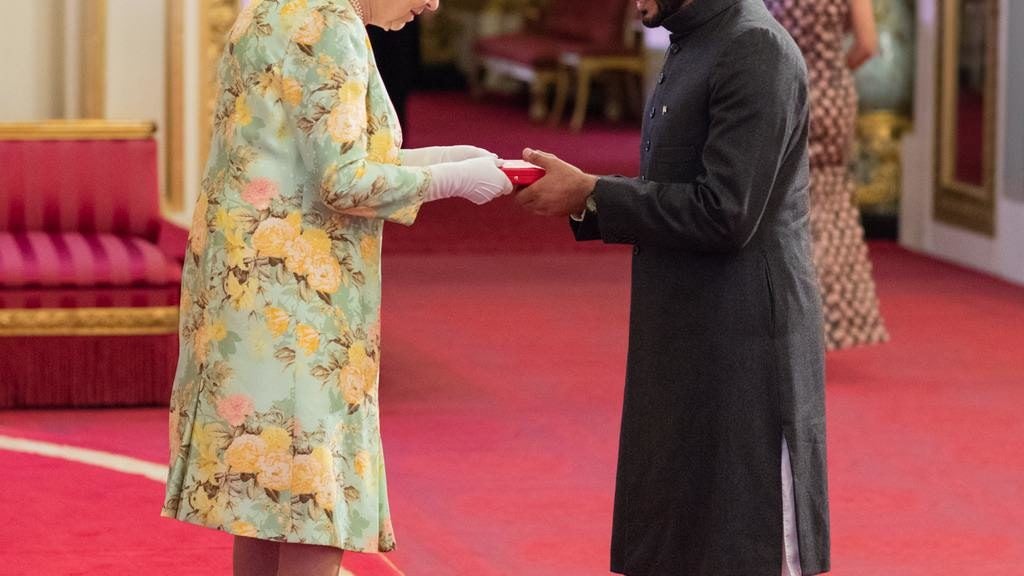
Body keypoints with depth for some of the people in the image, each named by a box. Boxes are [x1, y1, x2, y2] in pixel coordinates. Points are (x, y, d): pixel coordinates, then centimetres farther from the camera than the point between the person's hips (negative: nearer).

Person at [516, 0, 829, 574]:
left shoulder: (755, 50, -16)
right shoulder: (692, 48, 15)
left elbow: (725, 214, -22)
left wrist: (591, 195, -15)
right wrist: (579, 196, 2)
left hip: (744, 351, -10)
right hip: (686, 342, 10)